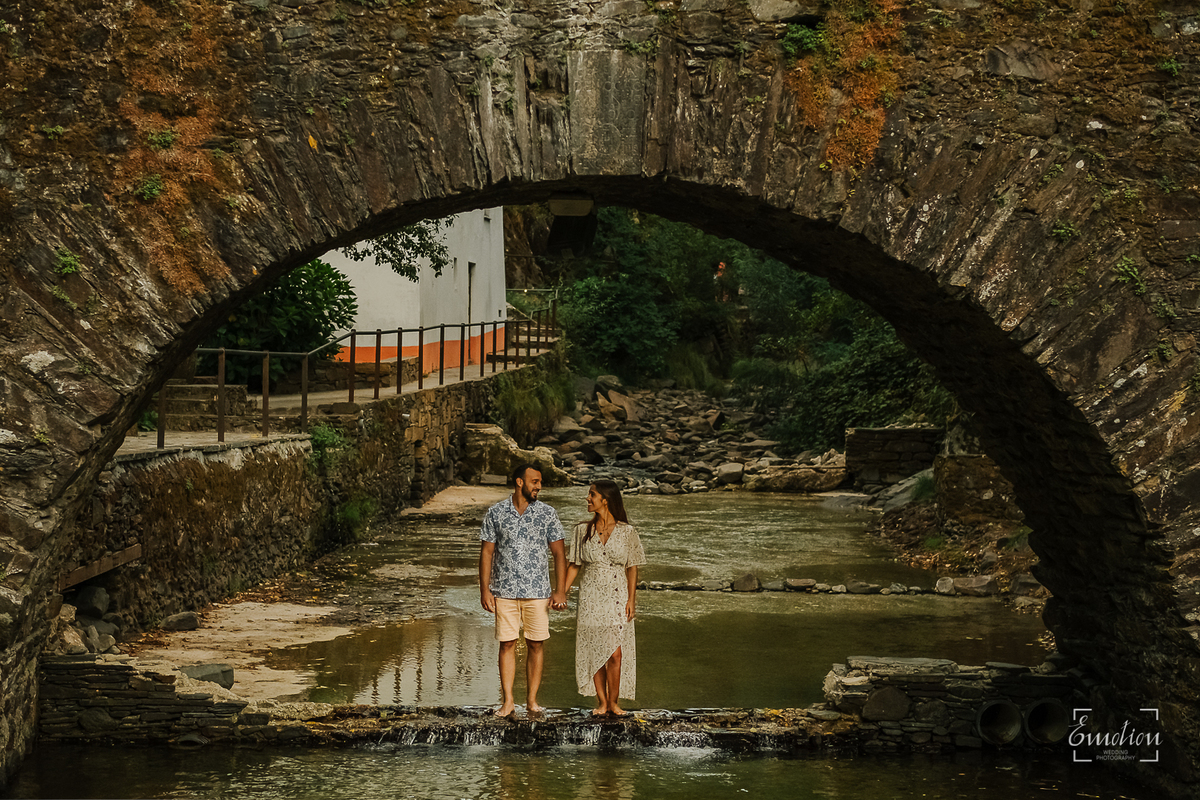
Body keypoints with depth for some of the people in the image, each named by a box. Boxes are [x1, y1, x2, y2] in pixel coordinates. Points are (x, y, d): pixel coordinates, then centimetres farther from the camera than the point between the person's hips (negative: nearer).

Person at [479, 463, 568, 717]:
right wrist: (484, 589, -1)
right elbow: (487, 552, 4)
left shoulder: (547, 514, 1)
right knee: (507, 644, 1)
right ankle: (507, 701, 8)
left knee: (536, 645, 2)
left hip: (537, 591, 0)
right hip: (505, 591, 0)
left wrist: (561, 590, -4)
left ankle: (532, 700, 11)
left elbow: (559, 553, 3)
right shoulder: (496, 512, 1)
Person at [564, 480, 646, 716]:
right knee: (594, 652, 3)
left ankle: (614, 701, 5)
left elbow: (632, 568, 1)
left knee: (615, 652, -8)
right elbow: (573, 565, 7)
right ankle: (601, 702, 11)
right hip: (590, 598, 2)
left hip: (617, 598, -2)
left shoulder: (626, 532, -1)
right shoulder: (582, 531, 4)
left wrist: (631, 600, -5)